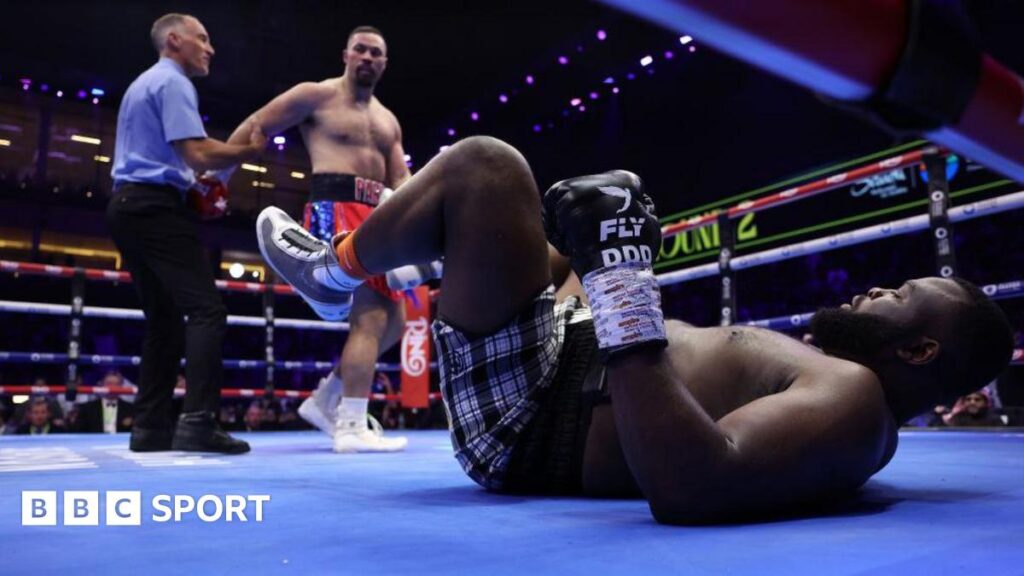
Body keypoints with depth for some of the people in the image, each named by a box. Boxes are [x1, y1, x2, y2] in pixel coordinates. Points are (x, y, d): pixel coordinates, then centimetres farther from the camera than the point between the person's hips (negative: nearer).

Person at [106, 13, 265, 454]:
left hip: (128, 204, 10)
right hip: (155, 206, -10)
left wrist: (195, 184, 20)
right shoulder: (173, 83, -5)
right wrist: (251, 150, -3)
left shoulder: (143, 83, 27)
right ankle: (197, 422, -23)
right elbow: (198, 153, -17)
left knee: (164, 319, 9)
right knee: (206, 309, -16)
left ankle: (150, 427, 8)